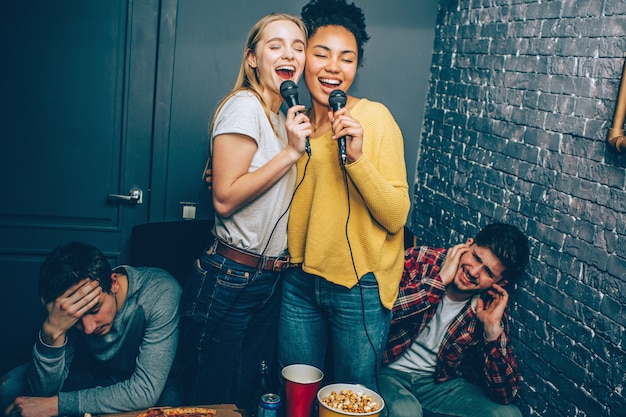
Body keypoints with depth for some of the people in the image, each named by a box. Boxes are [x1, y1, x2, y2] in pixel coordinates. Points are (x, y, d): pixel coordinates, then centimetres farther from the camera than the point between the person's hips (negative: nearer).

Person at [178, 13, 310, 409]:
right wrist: (291, 152, -20)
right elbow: (225, 198, -20)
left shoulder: (286, 116, 12)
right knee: (213, 397, 7)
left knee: (252, 395, 16)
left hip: (271, 279, 8)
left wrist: (301, 143, 7)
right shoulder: (244, 106, -13)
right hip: (231, 279, -8)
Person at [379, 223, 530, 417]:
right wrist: (439, 280, -27)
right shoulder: (419, 260, -14)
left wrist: (493, 328, -21)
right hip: (388, 370, -4)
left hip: (440, 381, 5)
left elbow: (506, 394, -10)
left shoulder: (490, 308, -7)